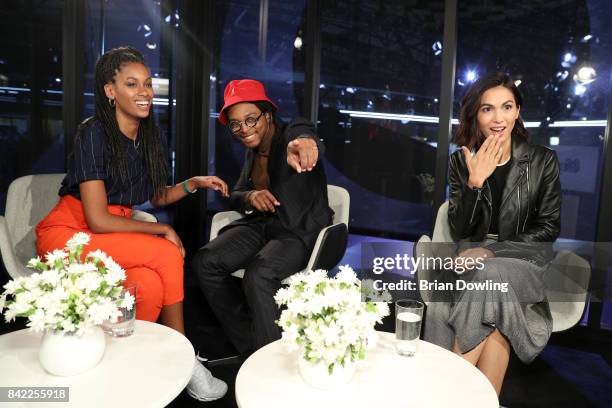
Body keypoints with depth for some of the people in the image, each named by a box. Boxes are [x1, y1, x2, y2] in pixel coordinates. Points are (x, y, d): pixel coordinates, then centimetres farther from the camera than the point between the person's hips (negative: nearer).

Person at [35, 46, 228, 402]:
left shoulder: (153, 137, 2)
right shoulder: (94, 134, -17)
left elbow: (157, 197, 12)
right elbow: (97, 220, -21)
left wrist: (194, 183, -5)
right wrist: (163, 231, -15)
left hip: (112, 236, 5)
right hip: (69, 235, -5)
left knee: (150, 284, -28)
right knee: (167, 255, -27)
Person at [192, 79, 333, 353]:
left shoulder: (292, 132, -9)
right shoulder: (252, 151, 13)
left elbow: (305, 135, -35)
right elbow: (235, 195, 15)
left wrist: (303, 143, -62)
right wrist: (250, 197, -11)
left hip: (301, 230, -7)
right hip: (262, 224, 7)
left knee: (258, 277, -34)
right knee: (204, 262, -15)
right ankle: (249, 345, -1)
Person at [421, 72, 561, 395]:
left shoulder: (543, 160, 0)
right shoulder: (461, 162, 2)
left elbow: (548, 228, -1)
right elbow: (460, 232, -3)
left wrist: (492, 250, -15)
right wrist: (475, 183, -20)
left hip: (523, 261, 0)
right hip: (477, 261, 1)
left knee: (490, 277, -34)